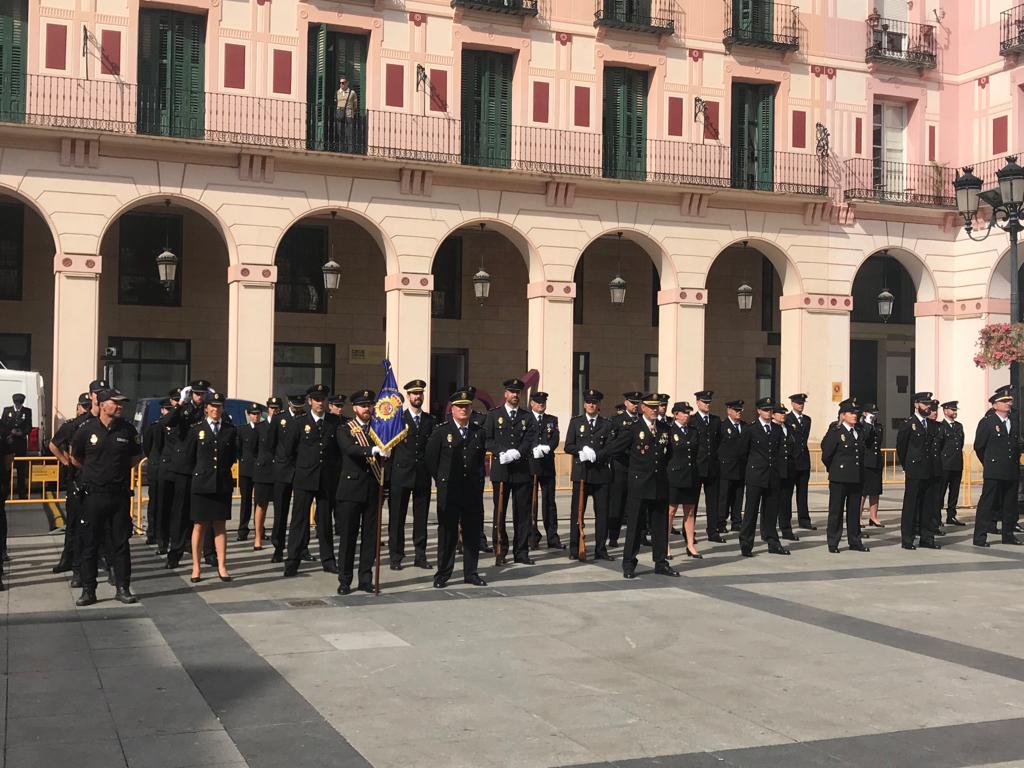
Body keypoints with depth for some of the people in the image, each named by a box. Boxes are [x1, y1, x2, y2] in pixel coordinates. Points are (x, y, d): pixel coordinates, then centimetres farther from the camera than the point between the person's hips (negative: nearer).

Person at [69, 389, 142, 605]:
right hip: (94, 495, -1)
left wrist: (120, 471, 9)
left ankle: (123, 588, 13)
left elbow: (137, 457, 14)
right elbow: (75, 458, 11)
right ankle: (88, 590, 12)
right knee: (90, 544, 4)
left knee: (120, 543, 6)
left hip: (120, 495, 1)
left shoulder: (127, 429, 1)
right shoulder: (87, 429, -3)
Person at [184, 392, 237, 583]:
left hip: (223, 484, 2)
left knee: (220, 526, 6)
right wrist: (202, 469, 10)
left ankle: (222, 567, 10)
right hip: (202, 483, -1)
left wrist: (223, 468, 8)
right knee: (199, 525, 3)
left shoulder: (230, 429, 5)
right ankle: (196, 568, 10)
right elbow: (188, 456, 5)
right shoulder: (197, 429, 0)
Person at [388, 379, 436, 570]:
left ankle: (420, 556, 14)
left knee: (421, 517, 6)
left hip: (423, 476, 3)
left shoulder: (430, 420, 11)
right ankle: (396, 557, 8)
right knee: (397, 517, 1)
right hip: (400, 475, -3)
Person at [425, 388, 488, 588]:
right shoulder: (441, 432, -2)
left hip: (473, 491, 3)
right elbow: (430, 459, 3)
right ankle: (442, 575, 11)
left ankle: (471, 573, 18)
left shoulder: (479, 432, 7)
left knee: (473, 532, 7)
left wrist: (478, 480, 14)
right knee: (447, 533, 2)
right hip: (448, 492, -3)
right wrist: (442, 480, 6)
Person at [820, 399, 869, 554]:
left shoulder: (859, 433, 12)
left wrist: (861, 474, 14)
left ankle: (855, 541, 19)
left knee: (854, 510, 10)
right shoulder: (835, 432, -7)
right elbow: (826, 454, -5)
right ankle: (833, 544, 6)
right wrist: (833, 470, 6)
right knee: (836, 511, 1)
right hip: (839, 478, -6)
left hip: (856, 478, 6)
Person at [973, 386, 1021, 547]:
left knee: (1010, 505, 10)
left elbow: (1017, 446, 21)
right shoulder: (987, 422, -4)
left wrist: (1016, 464, 15)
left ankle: (1008, 535, 21)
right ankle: (980, 537, -4)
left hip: (1012, 472, 6)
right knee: (988, 503, -6)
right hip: (994, 472, -5)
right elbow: (978, 446, 1)